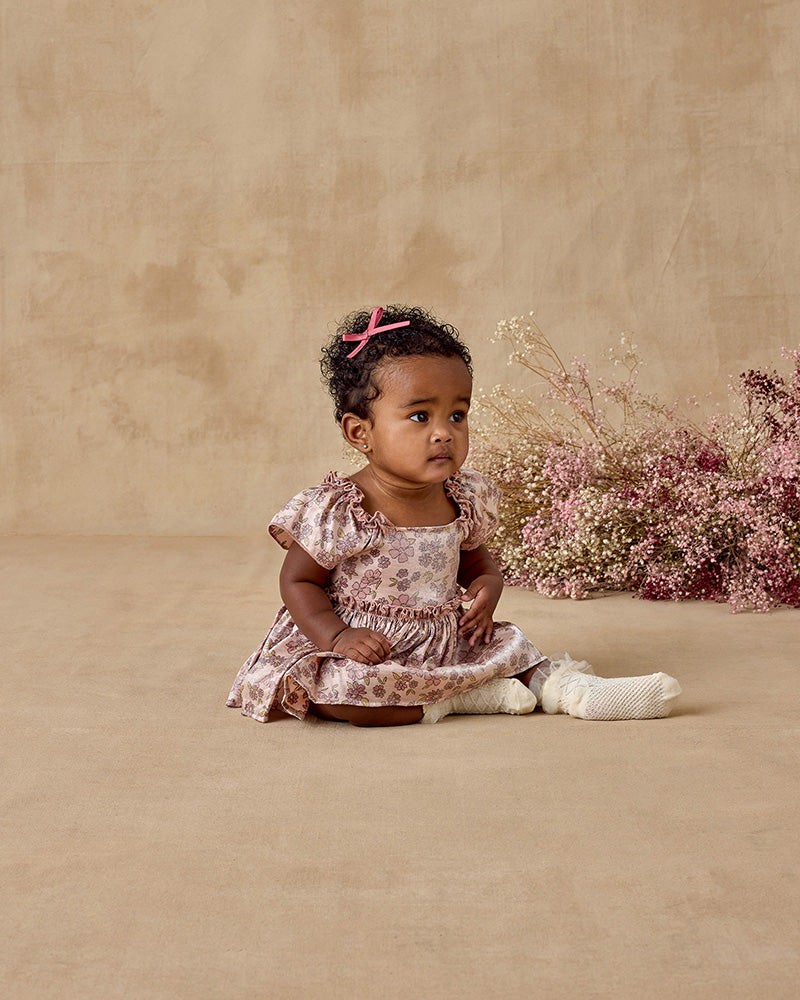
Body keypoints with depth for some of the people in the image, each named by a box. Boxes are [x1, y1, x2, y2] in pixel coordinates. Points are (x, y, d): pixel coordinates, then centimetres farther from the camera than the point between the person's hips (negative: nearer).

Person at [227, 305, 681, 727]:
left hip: (444, 643, 6)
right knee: (336, 689, -32)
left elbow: (476, 560, 19)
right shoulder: (338, 510, -18)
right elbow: (298, 581, -10)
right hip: (369, 650, -6)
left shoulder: (464, 501, 0)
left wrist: (487, 586, -4)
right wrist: (337, 637, -24)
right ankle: (459, 698, -22)